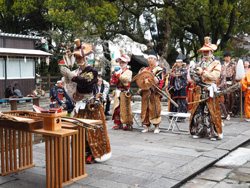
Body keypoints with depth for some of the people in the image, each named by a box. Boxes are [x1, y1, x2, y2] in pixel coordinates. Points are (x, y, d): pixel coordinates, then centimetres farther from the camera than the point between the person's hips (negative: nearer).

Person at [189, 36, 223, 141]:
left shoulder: (216, 64, 2)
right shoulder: (200, 64, 19)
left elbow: (214, 76, -12)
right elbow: (193, 74, 18)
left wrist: (202, 72, -13)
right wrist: (194, 74, -5)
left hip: (210, 91, -5)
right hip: (199, 91, 5)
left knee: (211, 112, -7)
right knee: (198, 111, 4)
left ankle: (215, 133, 0)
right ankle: (198, 132, 13)